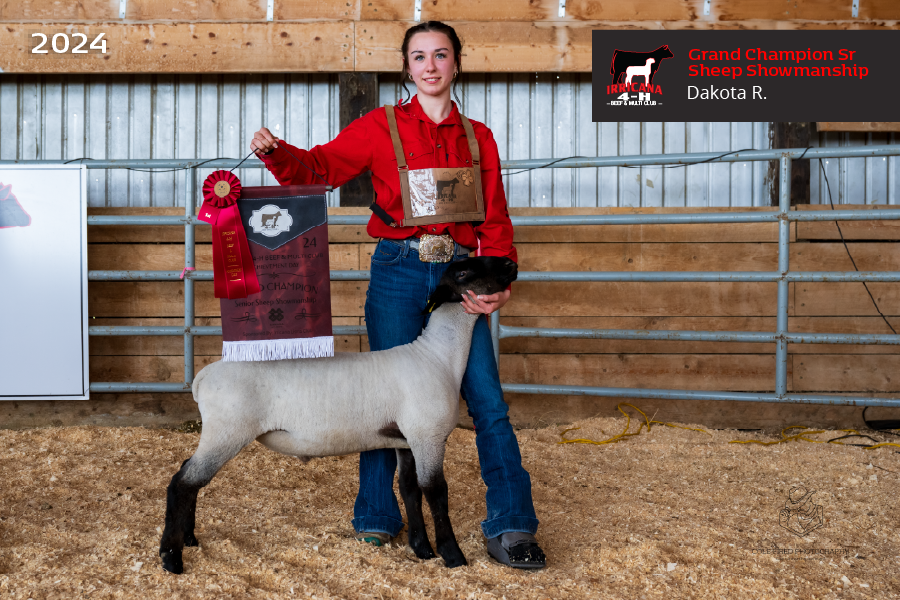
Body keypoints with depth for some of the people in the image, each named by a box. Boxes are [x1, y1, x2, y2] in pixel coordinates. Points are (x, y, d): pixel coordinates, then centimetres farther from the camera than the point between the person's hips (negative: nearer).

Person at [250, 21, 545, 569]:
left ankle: (511, 528, 3)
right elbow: (317, 167, 1)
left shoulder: (478, 138, 12)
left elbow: (496, 222, 8)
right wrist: (276, 153, -20)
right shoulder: (381, 127, 5)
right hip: (399, 271, -2)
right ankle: (377, 520, 20)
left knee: (487, 400, -4)